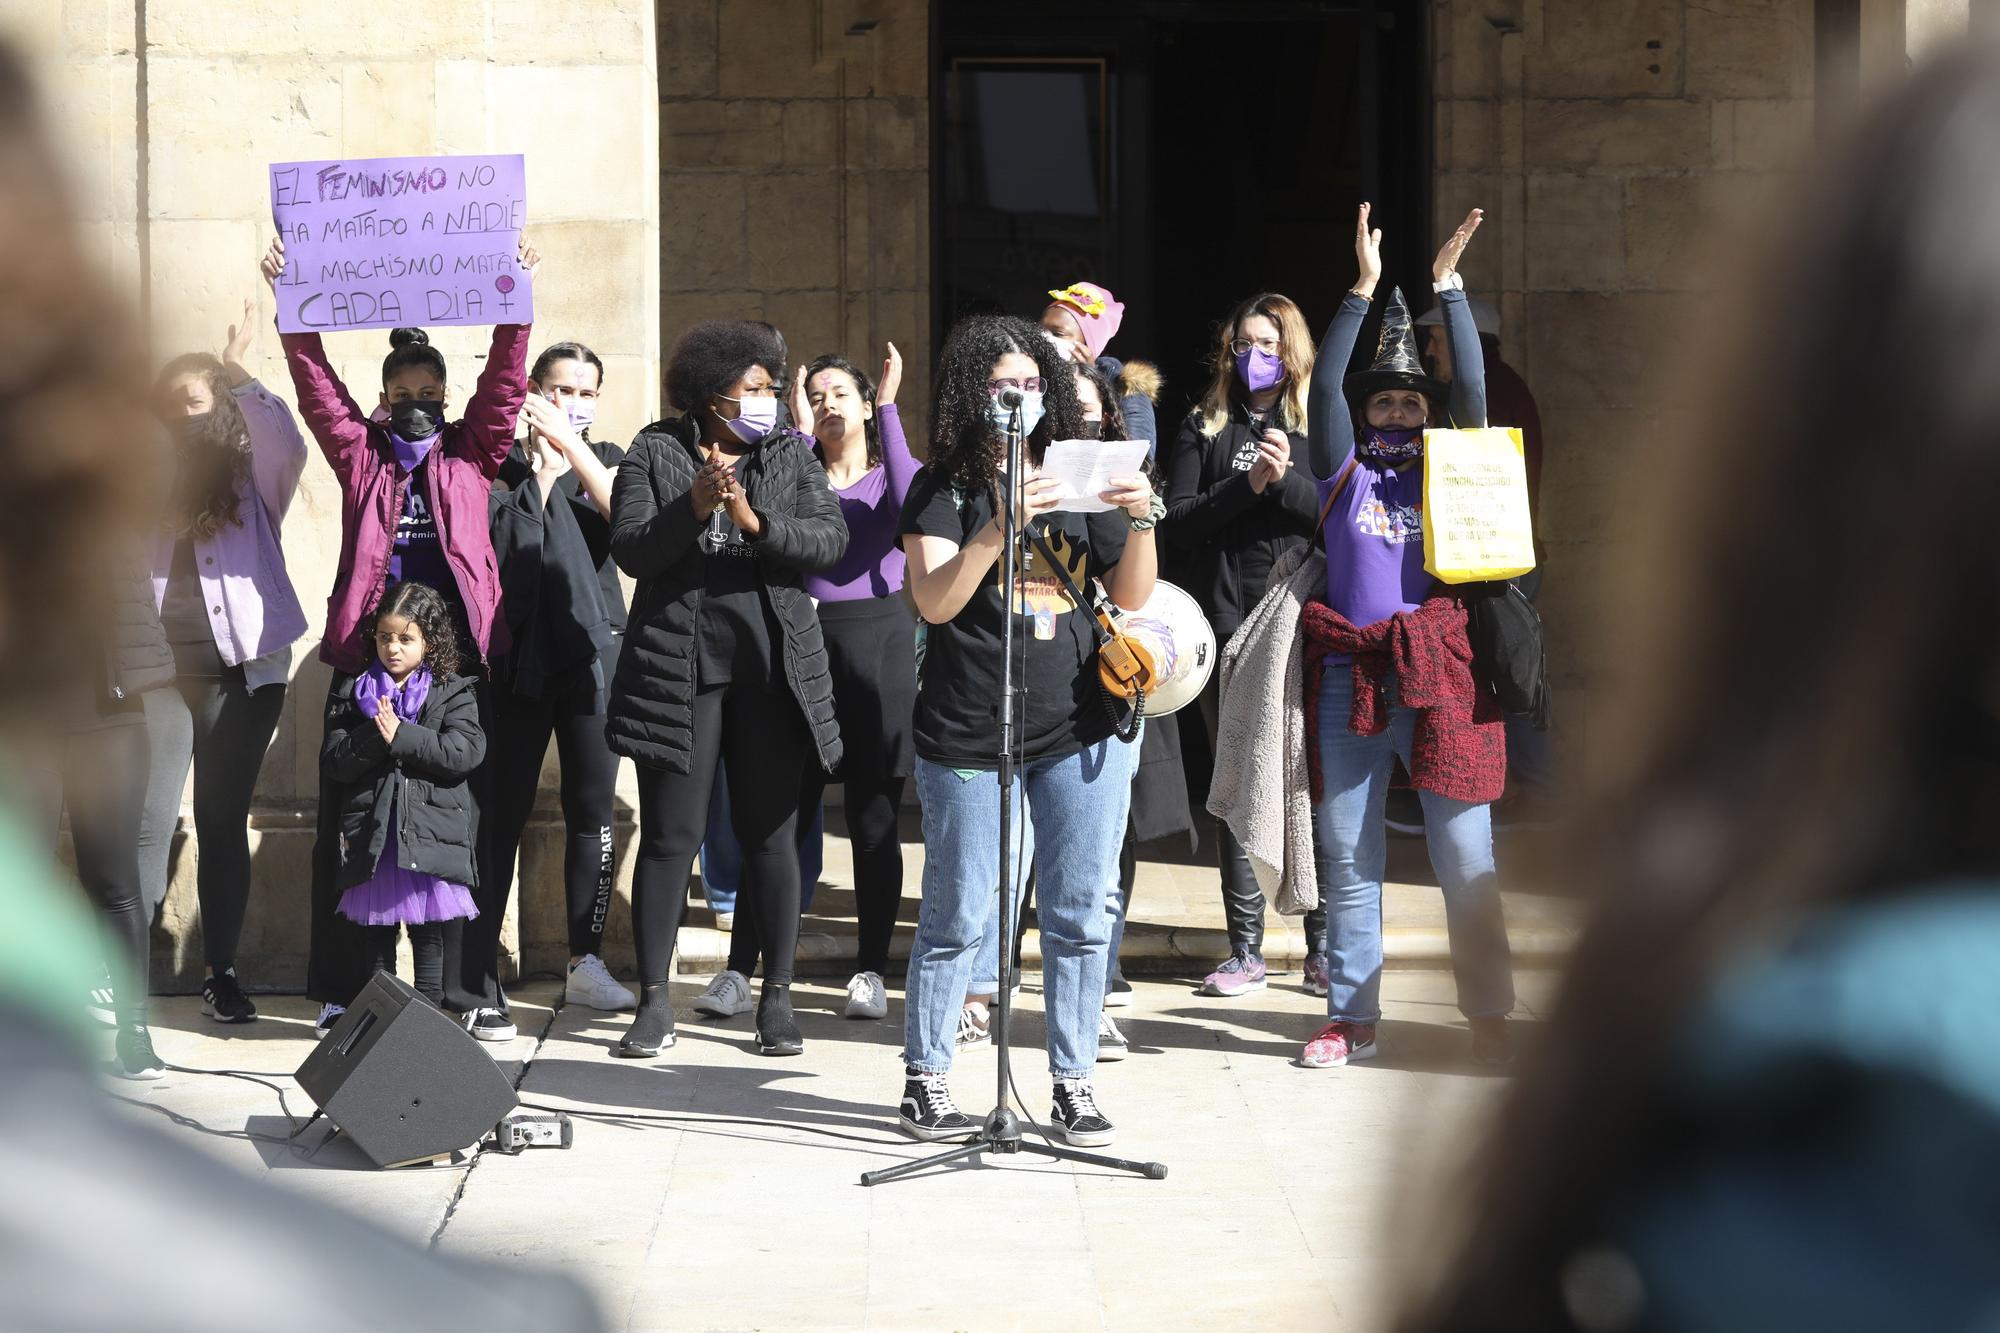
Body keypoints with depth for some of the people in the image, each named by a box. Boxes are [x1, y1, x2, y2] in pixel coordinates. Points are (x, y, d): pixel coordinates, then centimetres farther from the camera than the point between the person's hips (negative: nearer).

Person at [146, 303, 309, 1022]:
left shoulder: (252, 480, 5)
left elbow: (289, 444, -16)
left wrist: (237, 369, -17)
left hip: (242, 669, -1)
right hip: (159, 667, 1)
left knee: (224, 818, 3)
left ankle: (222, 971, 10)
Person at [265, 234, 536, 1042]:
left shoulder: (471, 455, 11)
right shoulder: (360, 456, 12)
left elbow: (503, 383, 1)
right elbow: (318, 390, 2)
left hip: (457, 657, 0)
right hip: (366, 657, 0)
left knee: (465, 821, -1)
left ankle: (473, 989, 4)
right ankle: (342, 992, 6)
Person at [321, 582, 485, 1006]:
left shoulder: (453, 693, 3)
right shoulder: (356, 693, 8)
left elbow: (466, 751, -12)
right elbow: (333, 760, 0)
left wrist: (402, 736, -17)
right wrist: (374, 737, -19)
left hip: (430, 831, -2)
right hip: (373, 838, 2)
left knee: (428, 934, 3)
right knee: (377, 932, 9)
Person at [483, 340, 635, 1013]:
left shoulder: (605, 460, 13)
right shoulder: (504, 465, 10)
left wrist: (569, 444, -14)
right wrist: (534, 472, -6)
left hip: (590, 650, 1)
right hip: (518, 652, -1)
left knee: (592, 809, 1)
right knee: (504, 807, -4)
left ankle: (586, 963, 7)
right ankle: (478, 956, 1)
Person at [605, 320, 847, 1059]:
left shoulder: (792, 456, 8)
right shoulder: (656, 454, 3)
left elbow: (829, 539, -5)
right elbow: (630, 550, -6)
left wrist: (755, 521, -20)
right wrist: (693, 508, -20)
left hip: (774, 666, 2)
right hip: (678, 664, -2)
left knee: (769, 833, 5)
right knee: (669, 835, -1)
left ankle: (777, 998, 13)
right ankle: (654, 1003, 5)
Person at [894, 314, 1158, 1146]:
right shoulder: (944, 487, 2)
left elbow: (1131, 596, 10)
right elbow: (934, 602, -12)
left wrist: (1141, 521, -8)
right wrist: (1001, 527, -25)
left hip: (1084, 730, 3)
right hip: (969, 739, -3)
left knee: (1079, 916, 5)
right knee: (958, 918, 1)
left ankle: (1075, 1083, 14)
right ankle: (925, 1080, 12)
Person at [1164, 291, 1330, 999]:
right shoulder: (1204, 429, 12)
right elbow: (1177, 521, 1)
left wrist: (1288, 479, -15)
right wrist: (1247, 486, -11)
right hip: (1226, 626, 2)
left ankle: (1324, 946, 4)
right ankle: (1245, 949, 10)